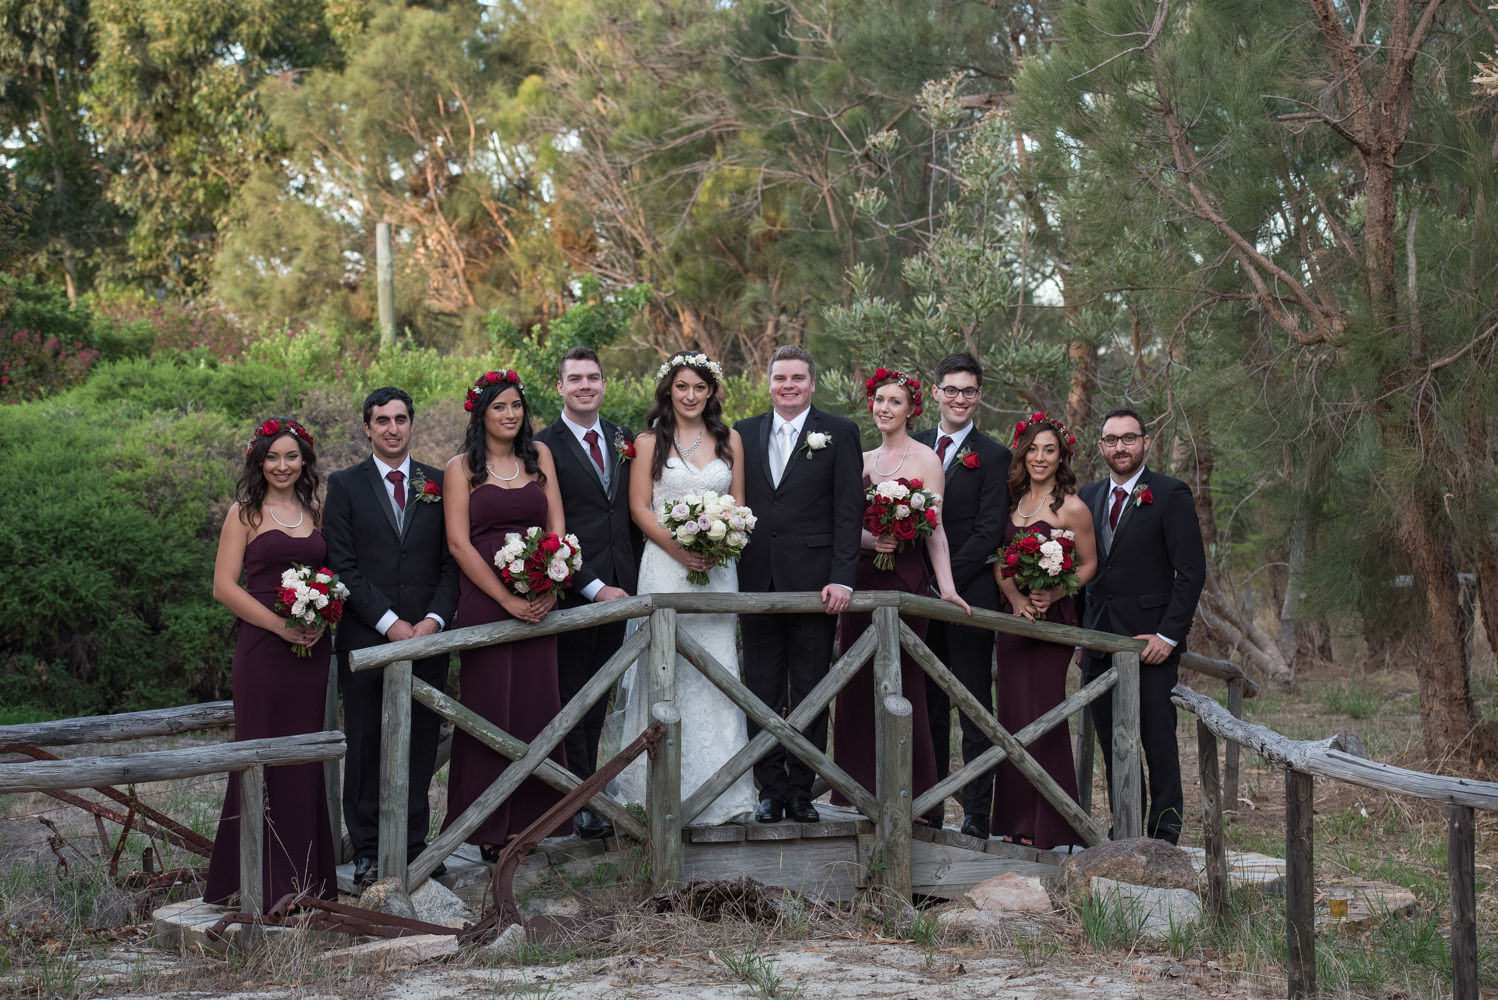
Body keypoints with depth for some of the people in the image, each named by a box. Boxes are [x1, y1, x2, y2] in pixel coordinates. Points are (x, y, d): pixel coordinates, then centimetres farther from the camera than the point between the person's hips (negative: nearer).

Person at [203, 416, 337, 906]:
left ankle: (305, 876, 14)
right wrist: (281, 625, -14)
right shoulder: (245, 513, 1)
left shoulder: (316, 512, 14)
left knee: (307, 756, 6)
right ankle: (260, 879, 3)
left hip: (313, 649, 4)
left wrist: (322, 621, -2)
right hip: (262, 647, -4)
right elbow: (224, 586, -5)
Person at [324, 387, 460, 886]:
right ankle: (368, 852, 11)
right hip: (366, 638, -2)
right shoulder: (345, 485, 3)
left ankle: (414, 846, 13)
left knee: (420, 748, 5)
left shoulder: (438, 484, 10)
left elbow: (451, 562, 8)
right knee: (366, 748, 3)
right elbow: (343, 565, -3)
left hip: (426, 638, 2)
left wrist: (434, 620, -7)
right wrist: (390, 623, -11)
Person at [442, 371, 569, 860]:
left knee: (536, 705, 4)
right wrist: (507, 599, -13)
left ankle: (527, 819, 13)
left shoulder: (539, 454, 11)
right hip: (484, 598, -3)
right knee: (488, 706, -1)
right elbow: (458, 543, -6)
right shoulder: (462, 467, 0)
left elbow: (557, 525, 8)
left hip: (537, 603, 3)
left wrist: (549, 586, -9)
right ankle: (489, 826, 6)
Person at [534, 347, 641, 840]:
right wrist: (594, 588, -15)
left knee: (599, 694, 12)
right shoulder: (544, 446, -7)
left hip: (618, 588, 5)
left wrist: (634, 579, 8)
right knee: (572, 696, 1)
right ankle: (581, 803, 6)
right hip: (571, 590, -5)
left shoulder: (624, 440, 11)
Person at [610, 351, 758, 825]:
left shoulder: (730, 440, 12)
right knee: (666, 671, -4)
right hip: (664, 565, -2)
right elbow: (640, 507, 1)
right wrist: (679, 548, -13)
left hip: (717, 567, 2)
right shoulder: (649, 442, 5)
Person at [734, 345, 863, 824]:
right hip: (757, 582, 3)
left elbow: (849, 511, -3)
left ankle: (801, 790, 12)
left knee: (810, 694, 4)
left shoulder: (839, 433, 2)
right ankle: (770, 789, 14)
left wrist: (841, 578, -12)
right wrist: (731, 581, 3)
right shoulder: (744, 434, 11)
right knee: (763, 694, 6)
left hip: (814, 582, -2)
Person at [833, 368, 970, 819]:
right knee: (857, 685, 3)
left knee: (902, 682, -5)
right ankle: (862, 792, 10)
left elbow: (935, 528, -6)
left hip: (905, 578, -5)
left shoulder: (925, 458, 0)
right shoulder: (862, 460, 16)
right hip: (861, 578, 5)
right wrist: (868, 538, -6)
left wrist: (947, 586, -16)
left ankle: (912, 800, 1)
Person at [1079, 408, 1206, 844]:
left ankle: (1164, 833, 5)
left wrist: (1169, 635, -13)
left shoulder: (1170, 495, -3)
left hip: (1151, 640, -5)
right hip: (1099, 641, 5)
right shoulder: (1088, 496, 14)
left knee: (1158, 739, -3)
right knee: (1112, 741, 7)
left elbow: (1192, 571, -7)